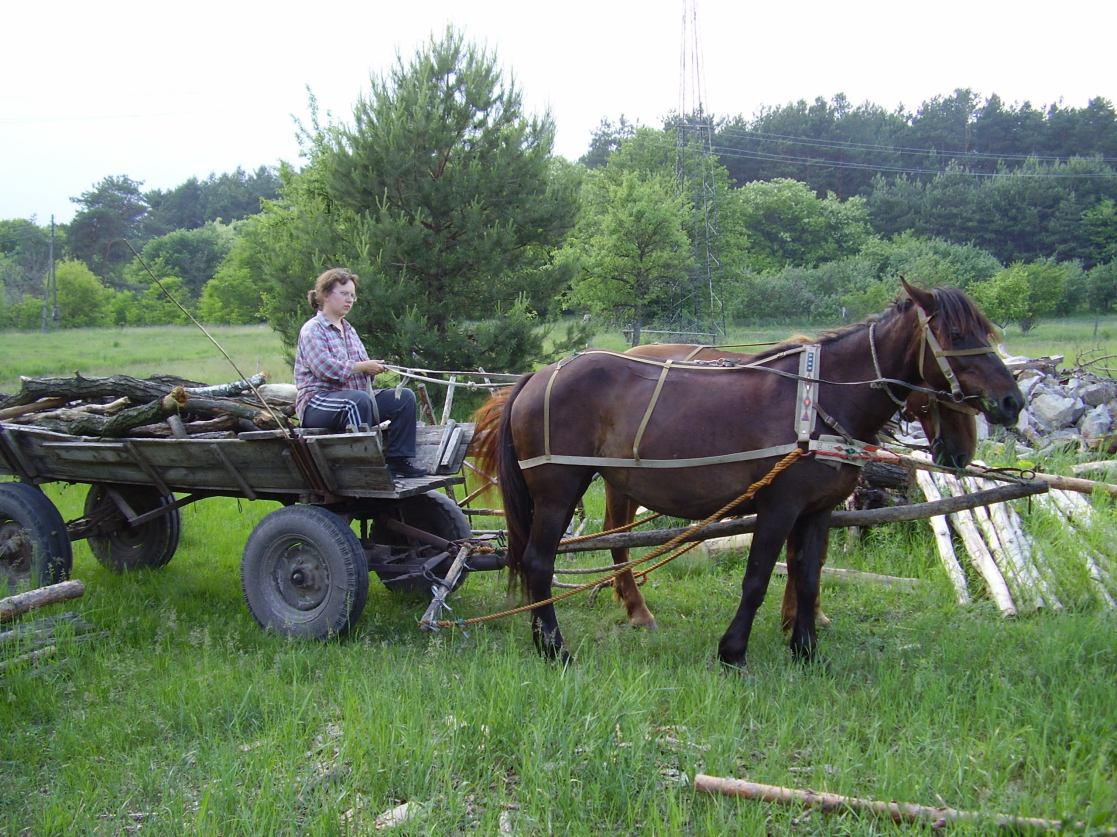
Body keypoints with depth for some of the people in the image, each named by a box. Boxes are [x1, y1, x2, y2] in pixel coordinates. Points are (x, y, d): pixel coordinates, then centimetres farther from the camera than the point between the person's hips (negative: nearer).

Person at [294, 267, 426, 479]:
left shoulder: (349, 329, 21)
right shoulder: (312, 330, -5)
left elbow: (363, 365, 20)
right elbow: (325, 368, -19)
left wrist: (375, 368, -4)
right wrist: (363, 367, -14)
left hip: (353, 399, 8)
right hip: (317, 403, -8)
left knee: (404, 396, -6)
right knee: (358, 399, -38)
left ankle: (398, 460, -12)